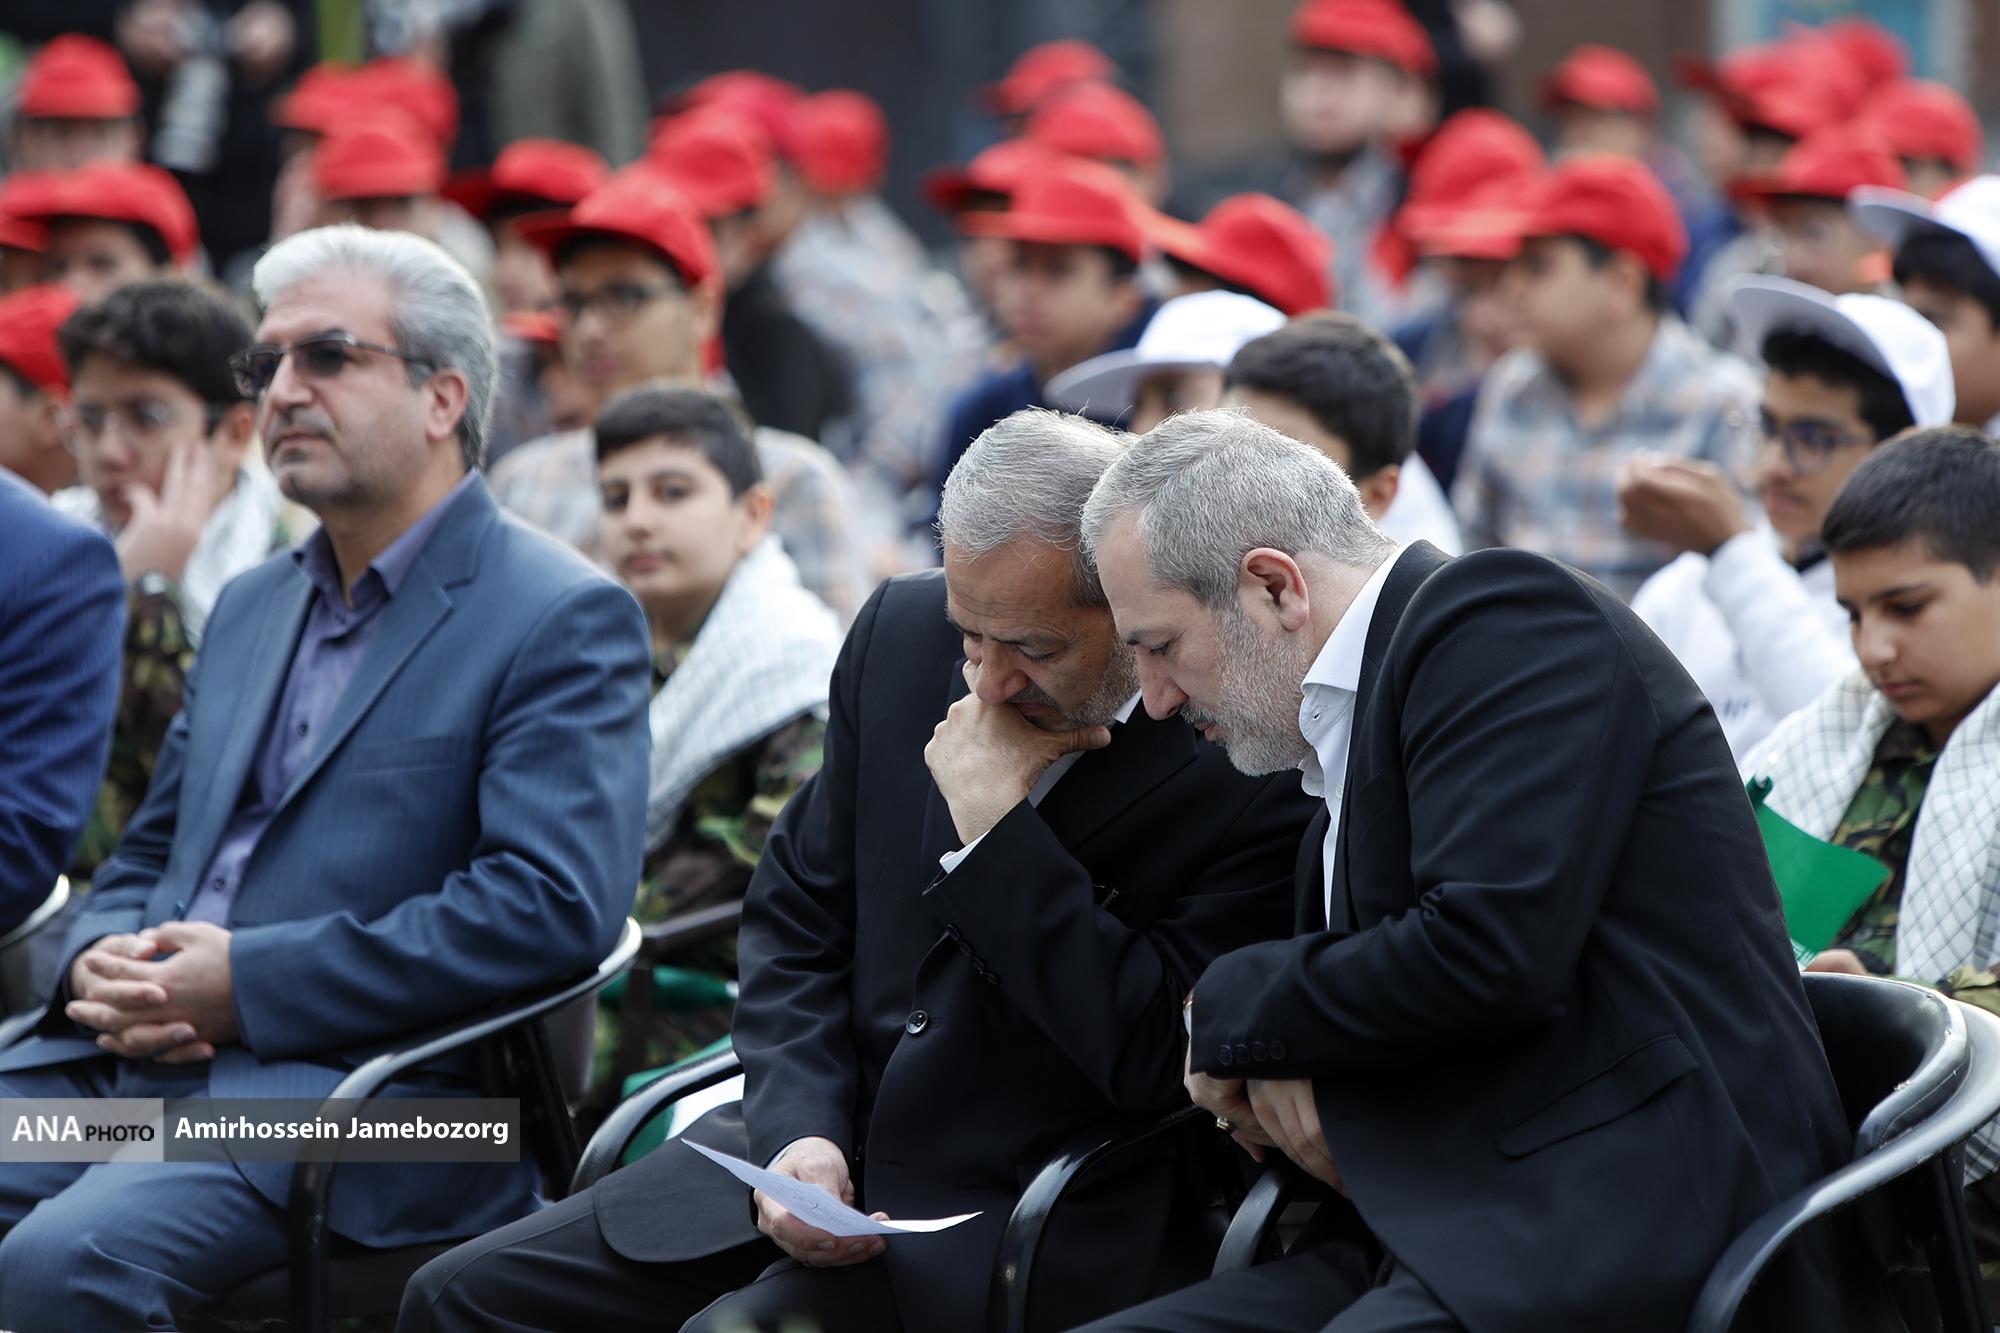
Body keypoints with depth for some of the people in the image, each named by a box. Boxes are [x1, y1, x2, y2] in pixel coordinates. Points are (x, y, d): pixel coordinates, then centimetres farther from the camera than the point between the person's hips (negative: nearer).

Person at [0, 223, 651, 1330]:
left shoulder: (564, 621, -1)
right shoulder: (253, 607, 24)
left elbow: (555, 901, -14)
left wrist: (251, 981, -16)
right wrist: (107, 963, 1)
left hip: (358, 1091, -7)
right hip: (133, 1058, 7)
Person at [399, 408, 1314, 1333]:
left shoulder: (1248, 763, -15)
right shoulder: (904, 633, 4)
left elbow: (1155, 1061, -20)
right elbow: (796, 913, 12)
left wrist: (996, 827, -20)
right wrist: (799, 1132, -5)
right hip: (824, 1151, 6)